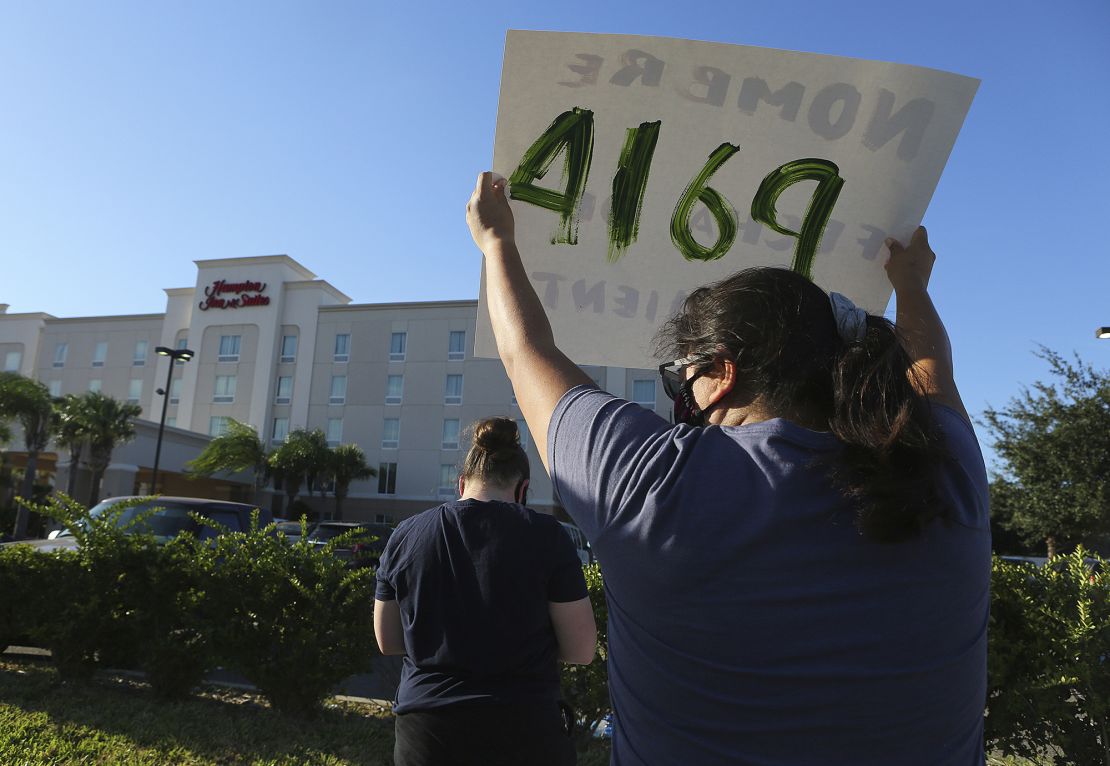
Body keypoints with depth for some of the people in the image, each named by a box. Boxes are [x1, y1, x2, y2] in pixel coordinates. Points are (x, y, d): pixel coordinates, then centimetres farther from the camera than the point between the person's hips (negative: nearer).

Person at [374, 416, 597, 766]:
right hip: (523, 728, -2)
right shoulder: (545, 534, -10)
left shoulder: (405, 535, -1)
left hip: (425, 732, 2)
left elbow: (388, 641, 9)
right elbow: (581, 650, -7)